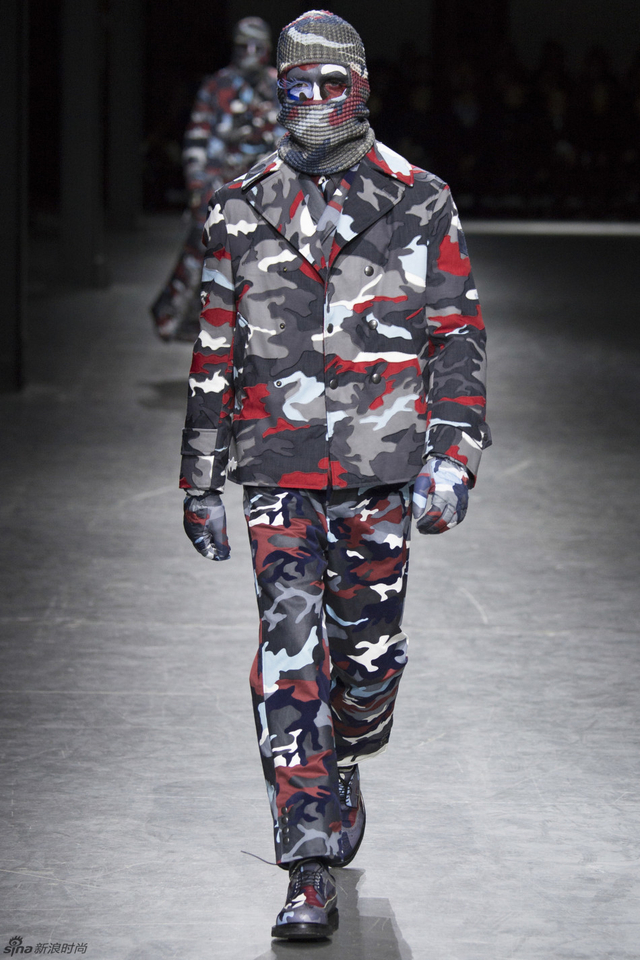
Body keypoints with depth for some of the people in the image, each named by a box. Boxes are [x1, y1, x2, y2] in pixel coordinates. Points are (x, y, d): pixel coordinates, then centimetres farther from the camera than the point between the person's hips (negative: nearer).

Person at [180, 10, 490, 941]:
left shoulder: (419, 204, 4)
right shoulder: (242, 211, 8)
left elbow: (459, 337, 4)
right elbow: (213, 352, 12)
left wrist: (453, 455, -8)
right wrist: (199, 480, 12)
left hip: (381, 458, 0)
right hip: (278, 462, 0)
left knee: (369, 645, 8)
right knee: (290, 644, -12)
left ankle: (346, 767, 41)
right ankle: (311, 872, -14)